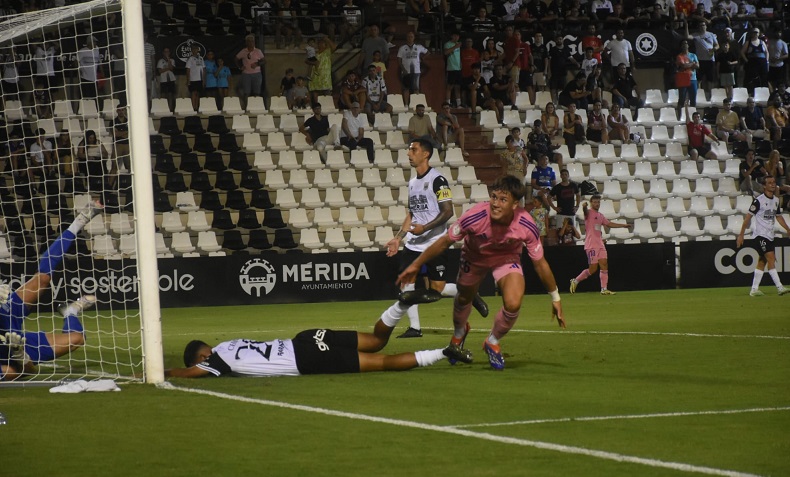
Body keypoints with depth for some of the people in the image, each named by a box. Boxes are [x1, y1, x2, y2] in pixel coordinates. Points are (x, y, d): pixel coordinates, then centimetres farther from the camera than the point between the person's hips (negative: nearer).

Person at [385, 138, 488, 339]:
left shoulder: (437, 179, -12)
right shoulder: (412, 182, 13)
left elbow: (448, 211, -17)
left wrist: (425, 228, -26)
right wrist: (398, 238, 14)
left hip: (435, 244, -7)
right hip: (413, 244, 7)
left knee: (437, 289, -5)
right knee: (405, 282, -4)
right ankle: (414, 327, 3)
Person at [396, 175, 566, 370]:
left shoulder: (527, 226, -34)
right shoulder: (475, 217, -37)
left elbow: (540, 263, -17)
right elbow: (445, 241, -20)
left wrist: (555, 298, -7)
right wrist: (416, 265, -12)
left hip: (507, 258, 0)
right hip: (474, 257, 0)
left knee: (513, 304, -22)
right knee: (464, 298, 20)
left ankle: (493, 342, 11)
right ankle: (459, 332, 59)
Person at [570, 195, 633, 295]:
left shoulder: (600, 216, 18)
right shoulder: (589, 213, -6)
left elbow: (609, 224, 29)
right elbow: (585, 212, -30)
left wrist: (623, 225, 29)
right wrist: (584, 207, -55)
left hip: (600, 245, 8)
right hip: (591, 245, -8)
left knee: (604, 265, -1)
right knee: (593, 268, -9)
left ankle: (604, 289, 1)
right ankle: (575, 281, 7)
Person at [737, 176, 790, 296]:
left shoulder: (776, 200, 12)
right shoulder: (759, 200, -11)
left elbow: (778, 217, 25)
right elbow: (748, 216, -9)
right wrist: (741, 235, -11)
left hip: (769, 236, 8)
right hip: (759, 235, -8)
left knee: (762, 261, 7)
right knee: (771, 258, -16)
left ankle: (754, 289, 12)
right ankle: (780, 287, -21)